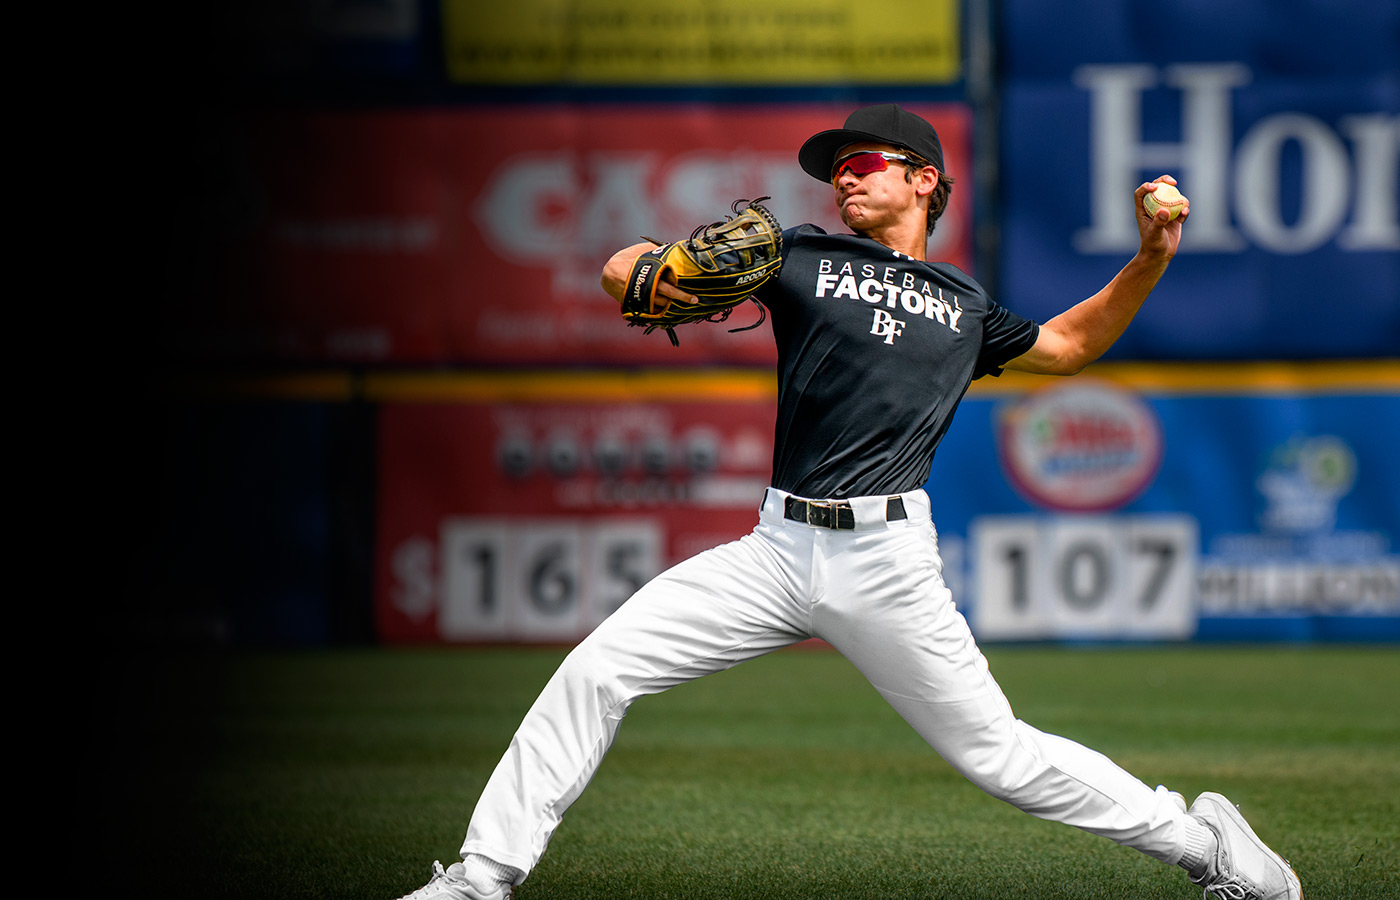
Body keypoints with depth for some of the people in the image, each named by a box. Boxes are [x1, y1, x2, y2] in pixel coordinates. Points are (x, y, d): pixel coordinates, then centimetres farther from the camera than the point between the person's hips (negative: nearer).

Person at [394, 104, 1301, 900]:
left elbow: (1068, 344, 33)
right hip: (778, 550, 1)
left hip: (887, 562, -1)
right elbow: (621, 270, 6)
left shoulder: (967, 309, 16)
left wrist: (1151, 261, 18)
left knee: (999, 753, -1)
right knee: (596, 669, -9)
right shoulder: (803, 257, 11)